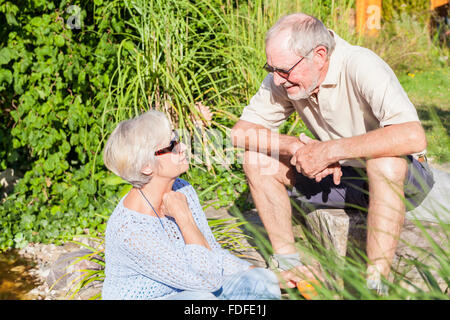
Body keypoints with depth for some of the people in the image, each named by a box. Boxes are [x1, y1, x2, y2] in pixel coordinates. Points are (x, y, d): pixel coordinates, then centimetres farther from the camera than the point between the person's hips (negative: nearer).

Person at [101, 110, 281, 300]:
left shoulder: (182, 190, -7)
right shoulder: (129, 230, -30)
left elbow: (213, 253, 5)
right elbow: (208, 280, -29)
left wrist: (260, 275, -7)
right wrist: (184, 216, -27)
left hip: (182, 291, 7)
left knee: (264, 282, -9)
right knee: (200, 299, -35)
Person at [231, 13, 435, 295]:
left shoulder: (360, 66, -28)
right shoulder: (283, 79, -11)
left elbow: (413, 137, -40)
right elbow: (241, 132, -9)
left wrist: (330, 150, -35)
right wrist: (299, 147, -24)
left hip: (405, 178, -5)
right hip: (339, 176, 5)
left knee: (385, 163, -39)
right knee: (259, 161, -11)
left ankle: (376, 281, -28)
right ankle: (286, 259, -1)